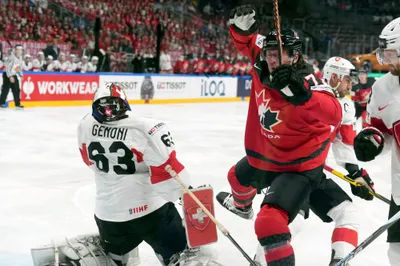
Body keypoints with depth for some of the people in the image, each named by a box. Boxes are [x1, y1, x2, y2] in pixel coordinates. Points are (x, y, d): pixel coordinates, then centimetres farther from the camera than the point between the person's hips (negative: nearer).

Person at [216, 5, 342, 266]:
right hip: (265, 156, 9)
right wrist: (242, 25, -18)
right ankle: (242, 204, 74)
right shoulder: (264, 66, -12)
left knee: (269, 223, -27)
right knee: (239, 177, 38)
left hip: (299, 166, -9)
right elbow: (247, 41, 5)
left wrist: (300, 93, -62)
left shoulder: (307, 80, -32)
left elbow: (334, 114, -48)